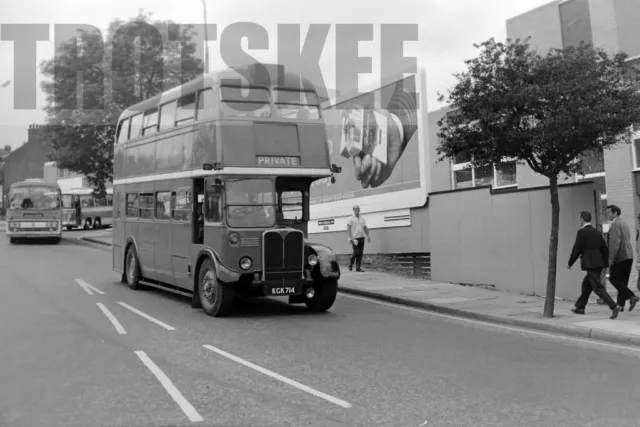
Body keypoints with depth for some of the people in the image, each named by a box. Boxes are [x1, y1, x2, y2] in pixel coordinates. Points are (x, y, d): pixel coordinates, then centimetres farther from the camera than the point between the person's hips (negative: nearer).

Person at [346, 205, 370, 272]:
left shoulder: (362, 218, 17)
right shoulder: (351, 219, 1)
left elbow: (365, 228, 19)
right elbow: (348, 229, -6)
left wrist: (368, 236, 8)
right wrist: (350, 238, -16)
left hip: (361, 238, 5)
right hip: (355, 238, -5)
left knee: (360, 253, 1)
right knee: (356, 252, -11)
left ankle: (358, 267, 5)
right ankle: (350, 264, 11)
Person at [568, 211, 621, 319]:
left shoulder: (582, 232, -10)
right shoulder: (597, 232, 13)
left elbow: (576, 250, -10)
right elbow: (605, 249, 14)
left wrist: (570, 263, 3)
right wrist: (604, 264, 20)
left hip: (590, 264, -8)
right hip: (599, 263, 8)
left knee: (598, 288, -8)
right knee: (586, 285, 19)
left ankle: (614, 306, -19)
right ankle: (580, 307, 28)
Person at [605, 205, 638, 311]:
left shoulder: (616, 224, -11)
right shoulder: (624, 224, 19)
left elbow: (615, 243, -20)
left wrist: (610, 258, -20)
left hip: (620, 257, -9)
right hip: (629, 256, 9)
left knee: (614, 279, -4)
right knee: (623, 281, 10)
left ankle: (632, 296, -14)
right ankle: (621, 304, 11)